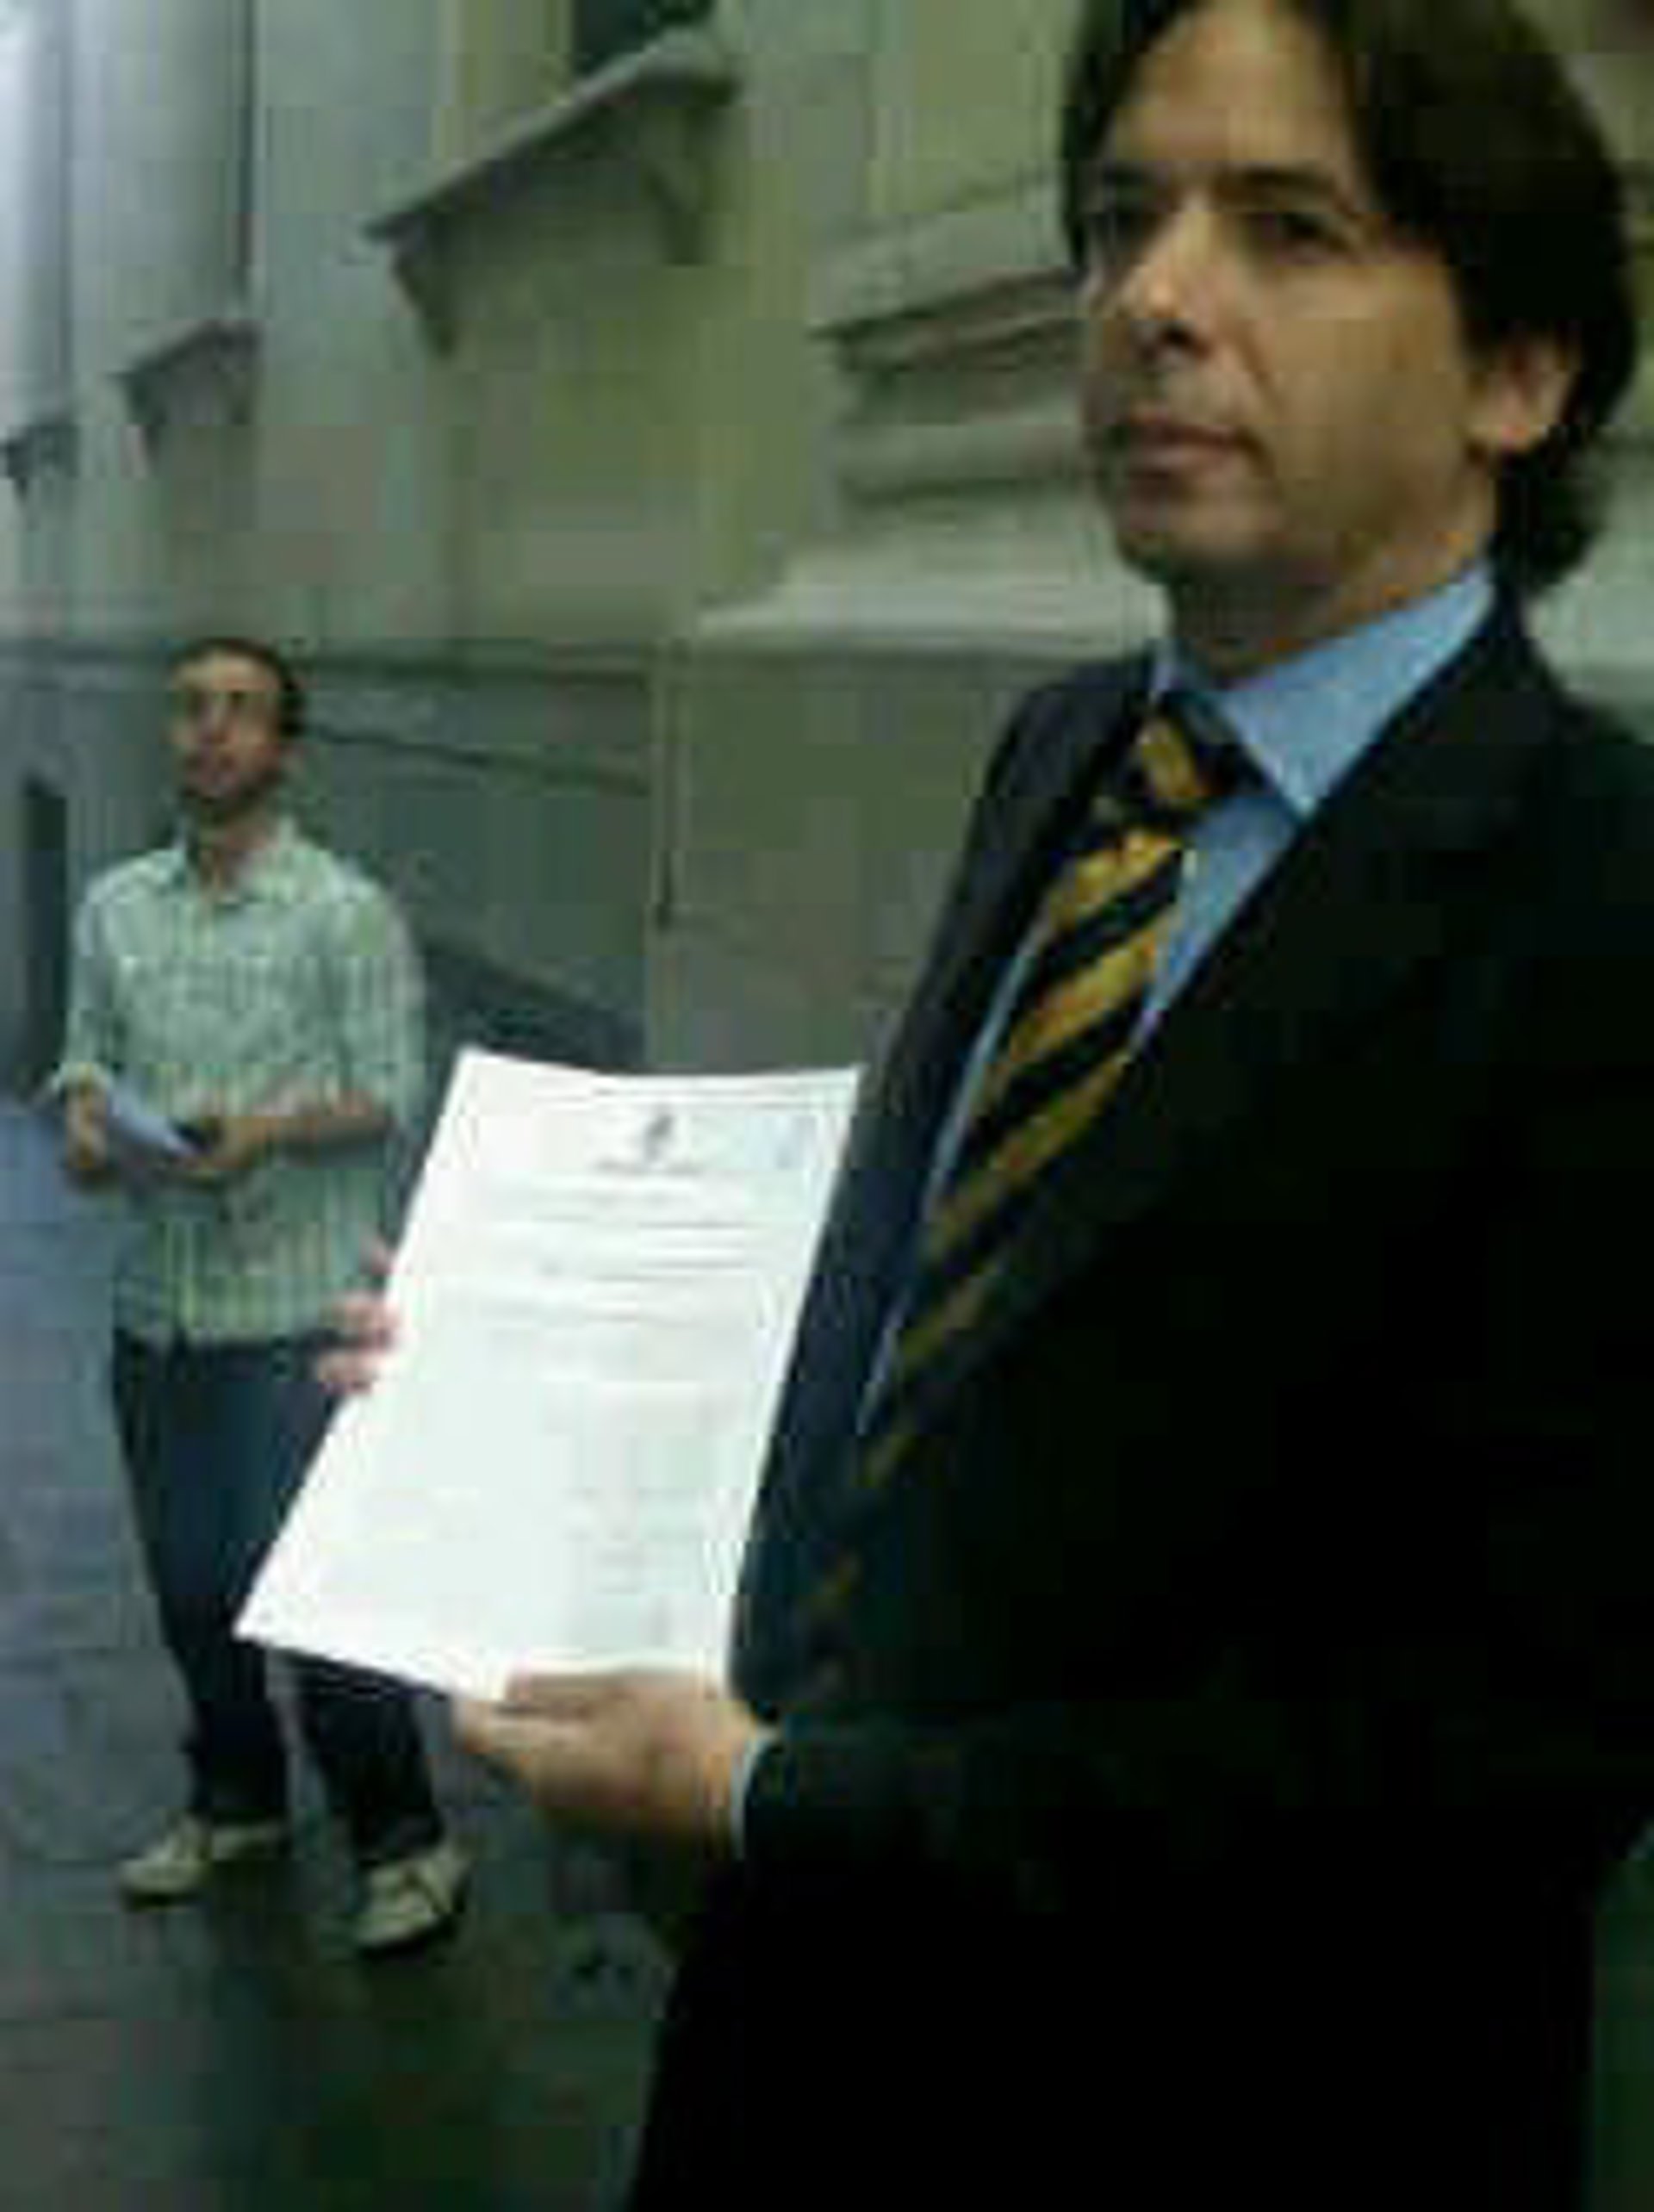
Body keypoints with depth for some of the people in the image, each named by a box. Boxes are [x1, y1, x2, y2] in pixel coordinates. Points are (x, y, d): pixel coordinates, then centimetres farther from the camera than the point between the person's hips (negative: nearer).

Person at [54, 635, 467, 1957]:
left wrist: (272, 1129, -23)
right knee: (188, 1579, 15)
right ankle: (237, 1801, 36)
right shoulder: (116, 908, 10)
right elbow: (86, 1053, 15)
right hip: (158, 1303, 5)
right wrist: (87, 1114, -8)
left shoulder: (349, 914, -5)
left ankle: (404, 1842, 11)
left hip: (297, 1310, -5)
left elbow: (394, 1098, -7)